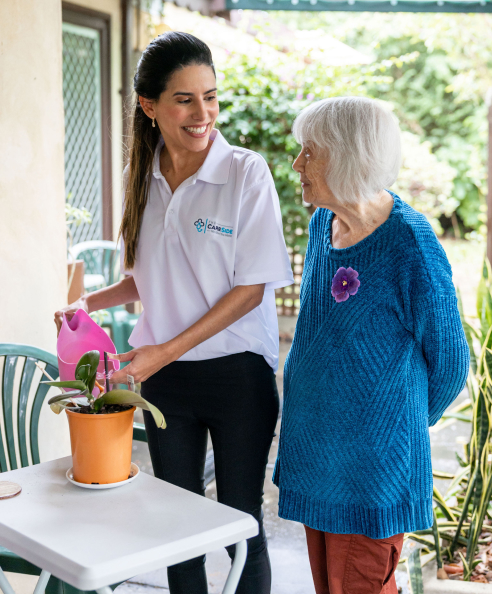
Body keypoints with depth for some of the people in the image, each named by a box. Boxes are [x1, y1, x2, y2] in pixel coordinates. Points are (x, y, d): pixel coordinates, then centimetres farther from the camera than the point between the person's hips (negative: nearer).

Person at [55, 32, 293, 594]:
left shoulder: (246, 171, -11)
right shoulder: (142, 178, 5)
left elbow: (252, 287, -13)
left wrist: (167, 350, -17)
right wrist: (89, 302, -1)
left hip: (236, 372, -4)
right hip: (163, 376, 4)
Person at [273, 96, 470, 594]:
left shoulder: (410, 245, -21)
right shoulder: (323, 222, 3)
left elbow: (448, 362, -10)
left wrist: (404, 423, 5)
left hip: (371, 459, -7)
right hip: (313, 443, 7)